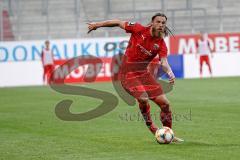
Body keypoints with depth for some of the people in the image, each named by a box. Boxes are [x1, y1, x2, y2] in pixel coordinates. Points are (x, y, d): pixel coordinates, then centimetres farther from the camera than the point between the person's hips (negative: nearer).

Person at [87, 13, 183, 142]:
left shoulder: (161, 44, -7)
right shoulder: (139, 30, -13)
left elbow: (164, 62, -20)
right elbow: (119, 23, -3)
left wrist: (170, 73, -42)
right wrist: (97, 24, 3)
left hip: (143, 73, 4)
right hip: (128, 74, -4)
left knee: (165, 103, 0)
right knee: (143, 98, -27)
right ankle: (150, 126, 0)